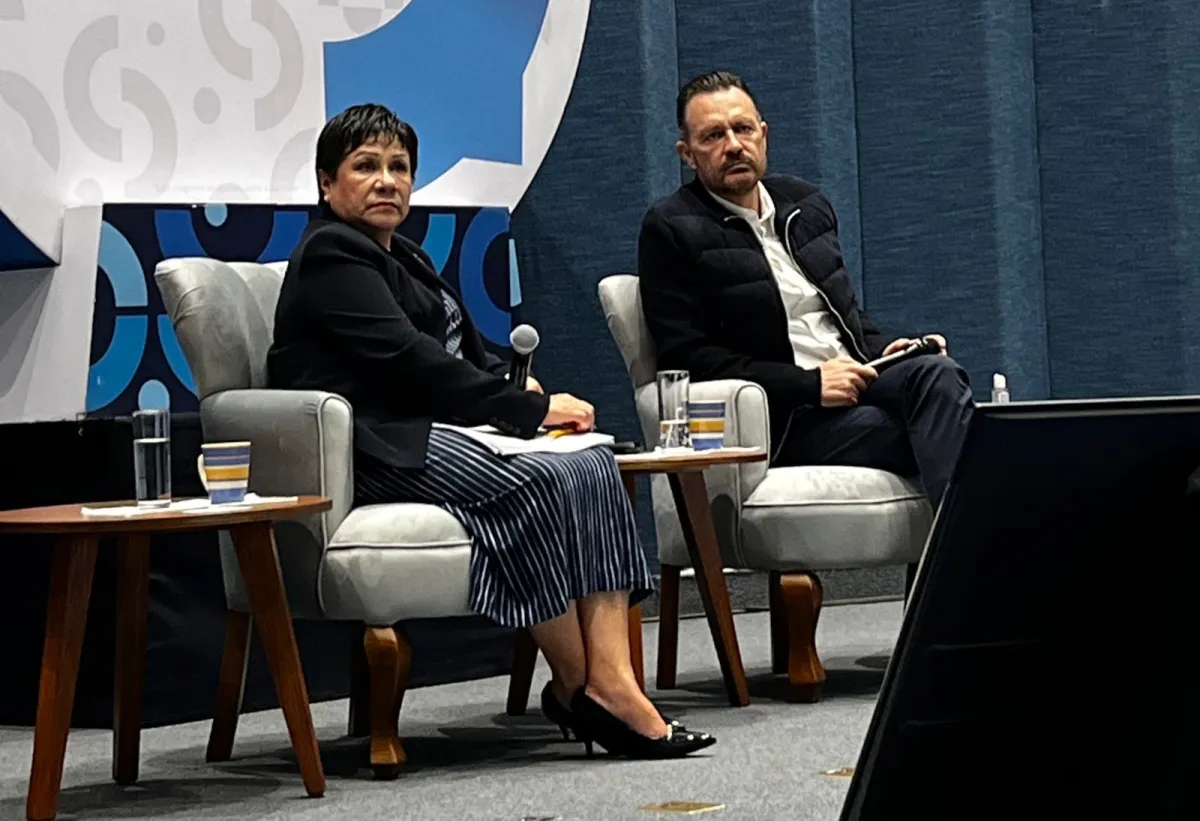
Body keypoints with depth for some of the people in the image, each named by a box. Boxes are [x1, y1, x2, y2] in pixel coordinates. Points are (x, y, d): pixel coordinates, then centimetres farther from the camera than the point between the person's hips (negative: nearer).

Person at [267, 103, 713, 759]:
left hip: (442, 432, 9)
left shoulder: (404, 259, 27)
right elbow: (407, 360, -15)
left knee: (593, 466, -16)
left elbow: (467, 355, 23)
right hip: (378, 450, -9)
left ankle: (612, 677, -29)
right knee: (543, 479, -29)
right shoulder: (331, 255, -4)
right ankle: (576, 690, -21)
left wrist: (521, 390, 0)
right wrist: (532, 409, -14)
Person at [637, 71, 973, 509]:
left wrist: (883, 350, 6)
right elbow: (685, 358, -9)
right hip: (780, 421, -6)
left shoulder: (806, 204, 20)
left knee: (938, 372, -29)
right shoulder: (671, 230, -1)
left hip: (854, 380, 6)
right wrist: (810, 384, -15)